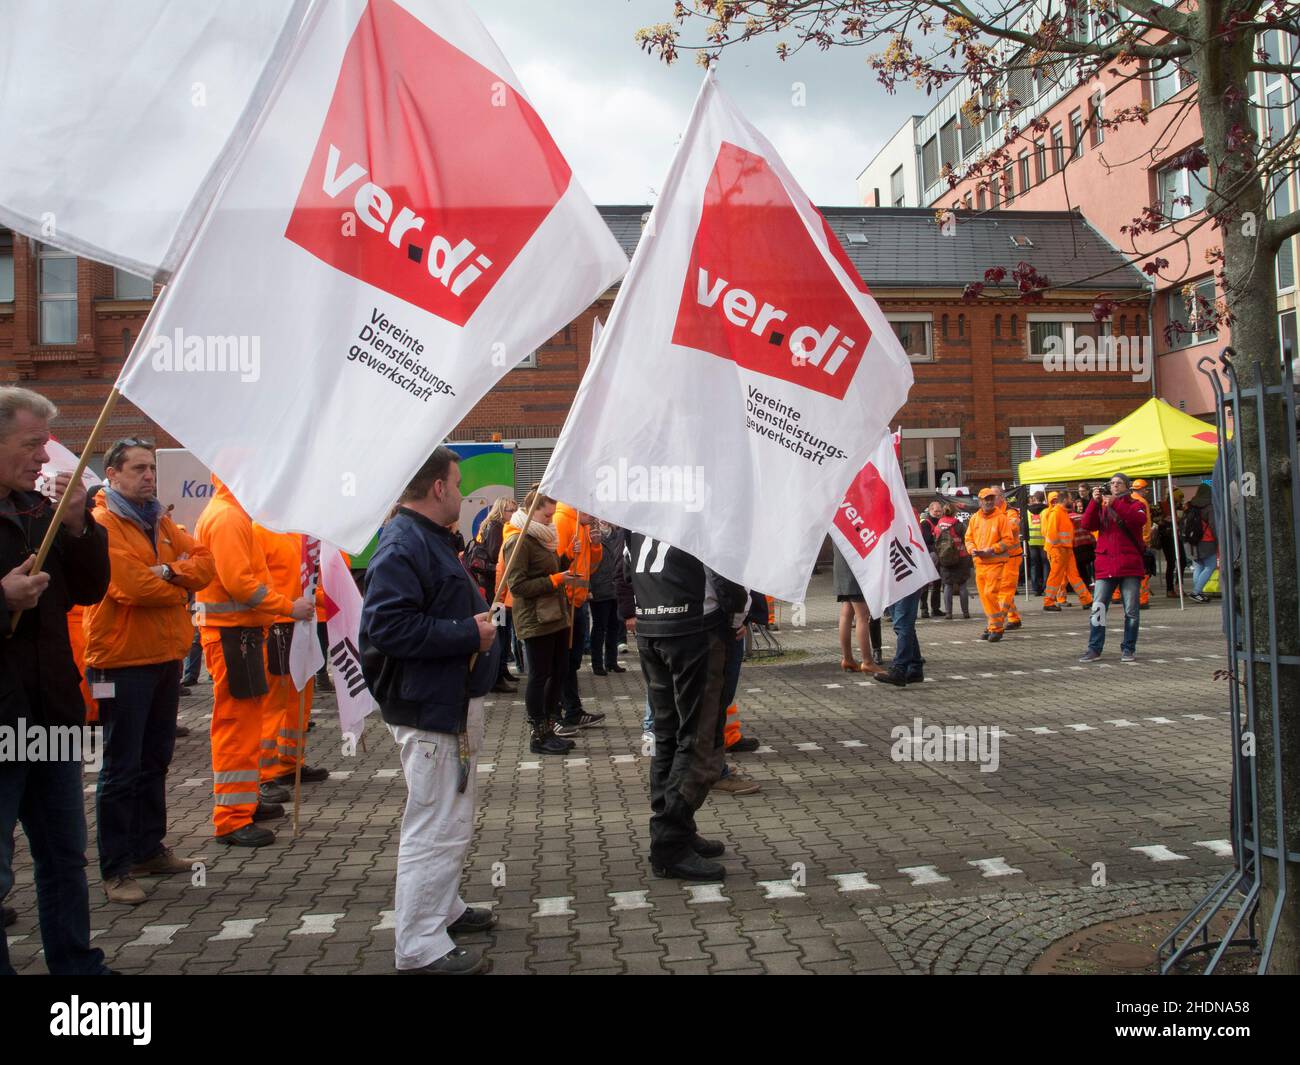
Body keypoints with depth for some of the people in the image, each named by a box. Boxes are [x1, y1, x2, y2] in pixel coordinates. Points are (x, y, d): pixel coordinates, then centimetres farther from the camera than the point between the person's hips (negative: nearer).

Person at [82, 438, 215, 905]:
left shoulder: (160, 522, 13)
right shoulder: (102, 524, -11)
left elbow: (204, 562, 5)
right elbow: (131, 585, -21)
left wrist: (171, 572, -15)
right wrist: (181, 588, -6)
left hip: (165, 657, 8)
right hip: (123, 662, -8)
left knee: (154, 761, 16)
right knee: (122, 769, -1)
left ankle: (148, 849, 28)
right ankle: (116, 869, 8)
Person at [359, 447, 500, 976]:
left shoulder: (431, 538, 16)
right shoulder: (402, 545, -19)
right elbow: (388, 625, -28)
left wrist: (479, 616, 9)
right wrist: (468, 634, -23)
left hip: (455, 702, 11)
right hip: (428, 708, -11)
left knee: (453, 821, 22)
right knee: (435, 827, -4)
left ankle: (445, 908, 38)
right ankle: (419, 946, 7)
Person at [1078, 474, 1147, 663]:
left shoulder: (1136, 505, 9)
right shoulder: (1101, 506, 15)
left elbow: (1139, 520, -14)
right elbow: (1087, 525, -1)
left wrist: (1115, 504, -21)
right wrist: (1095, 502, -12)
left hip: (1130, 565, -1)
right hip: (1105, 566, 2)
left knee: (1131, 611, 3)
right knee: (1097, 609, -3)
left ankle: (1128, 649, 12)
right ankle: (1094, 649, 1)